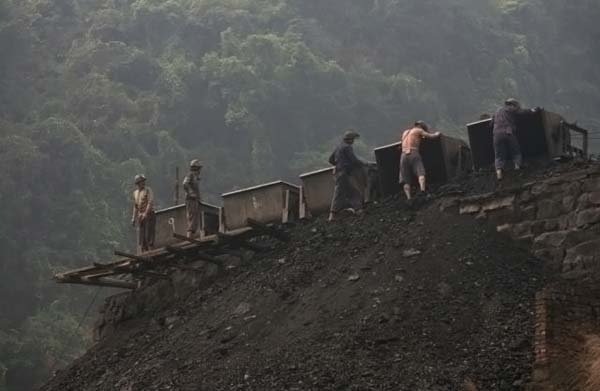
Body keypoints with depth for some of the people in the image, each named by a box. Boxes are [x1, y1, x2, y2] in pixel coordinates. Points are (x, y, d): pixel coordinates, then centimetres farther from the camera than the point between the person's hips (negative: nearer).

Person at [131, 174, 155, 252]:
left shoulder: (148, 190, -4)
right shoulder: (135, 192, 15)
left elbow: (150, 202, -14)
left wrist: (146, 214, -22)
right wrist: (134, 218, 16)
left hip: (149, 215, -6)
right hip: (140, 217, 6)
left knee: (149, 236, -10)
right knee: (141, 238, 5)